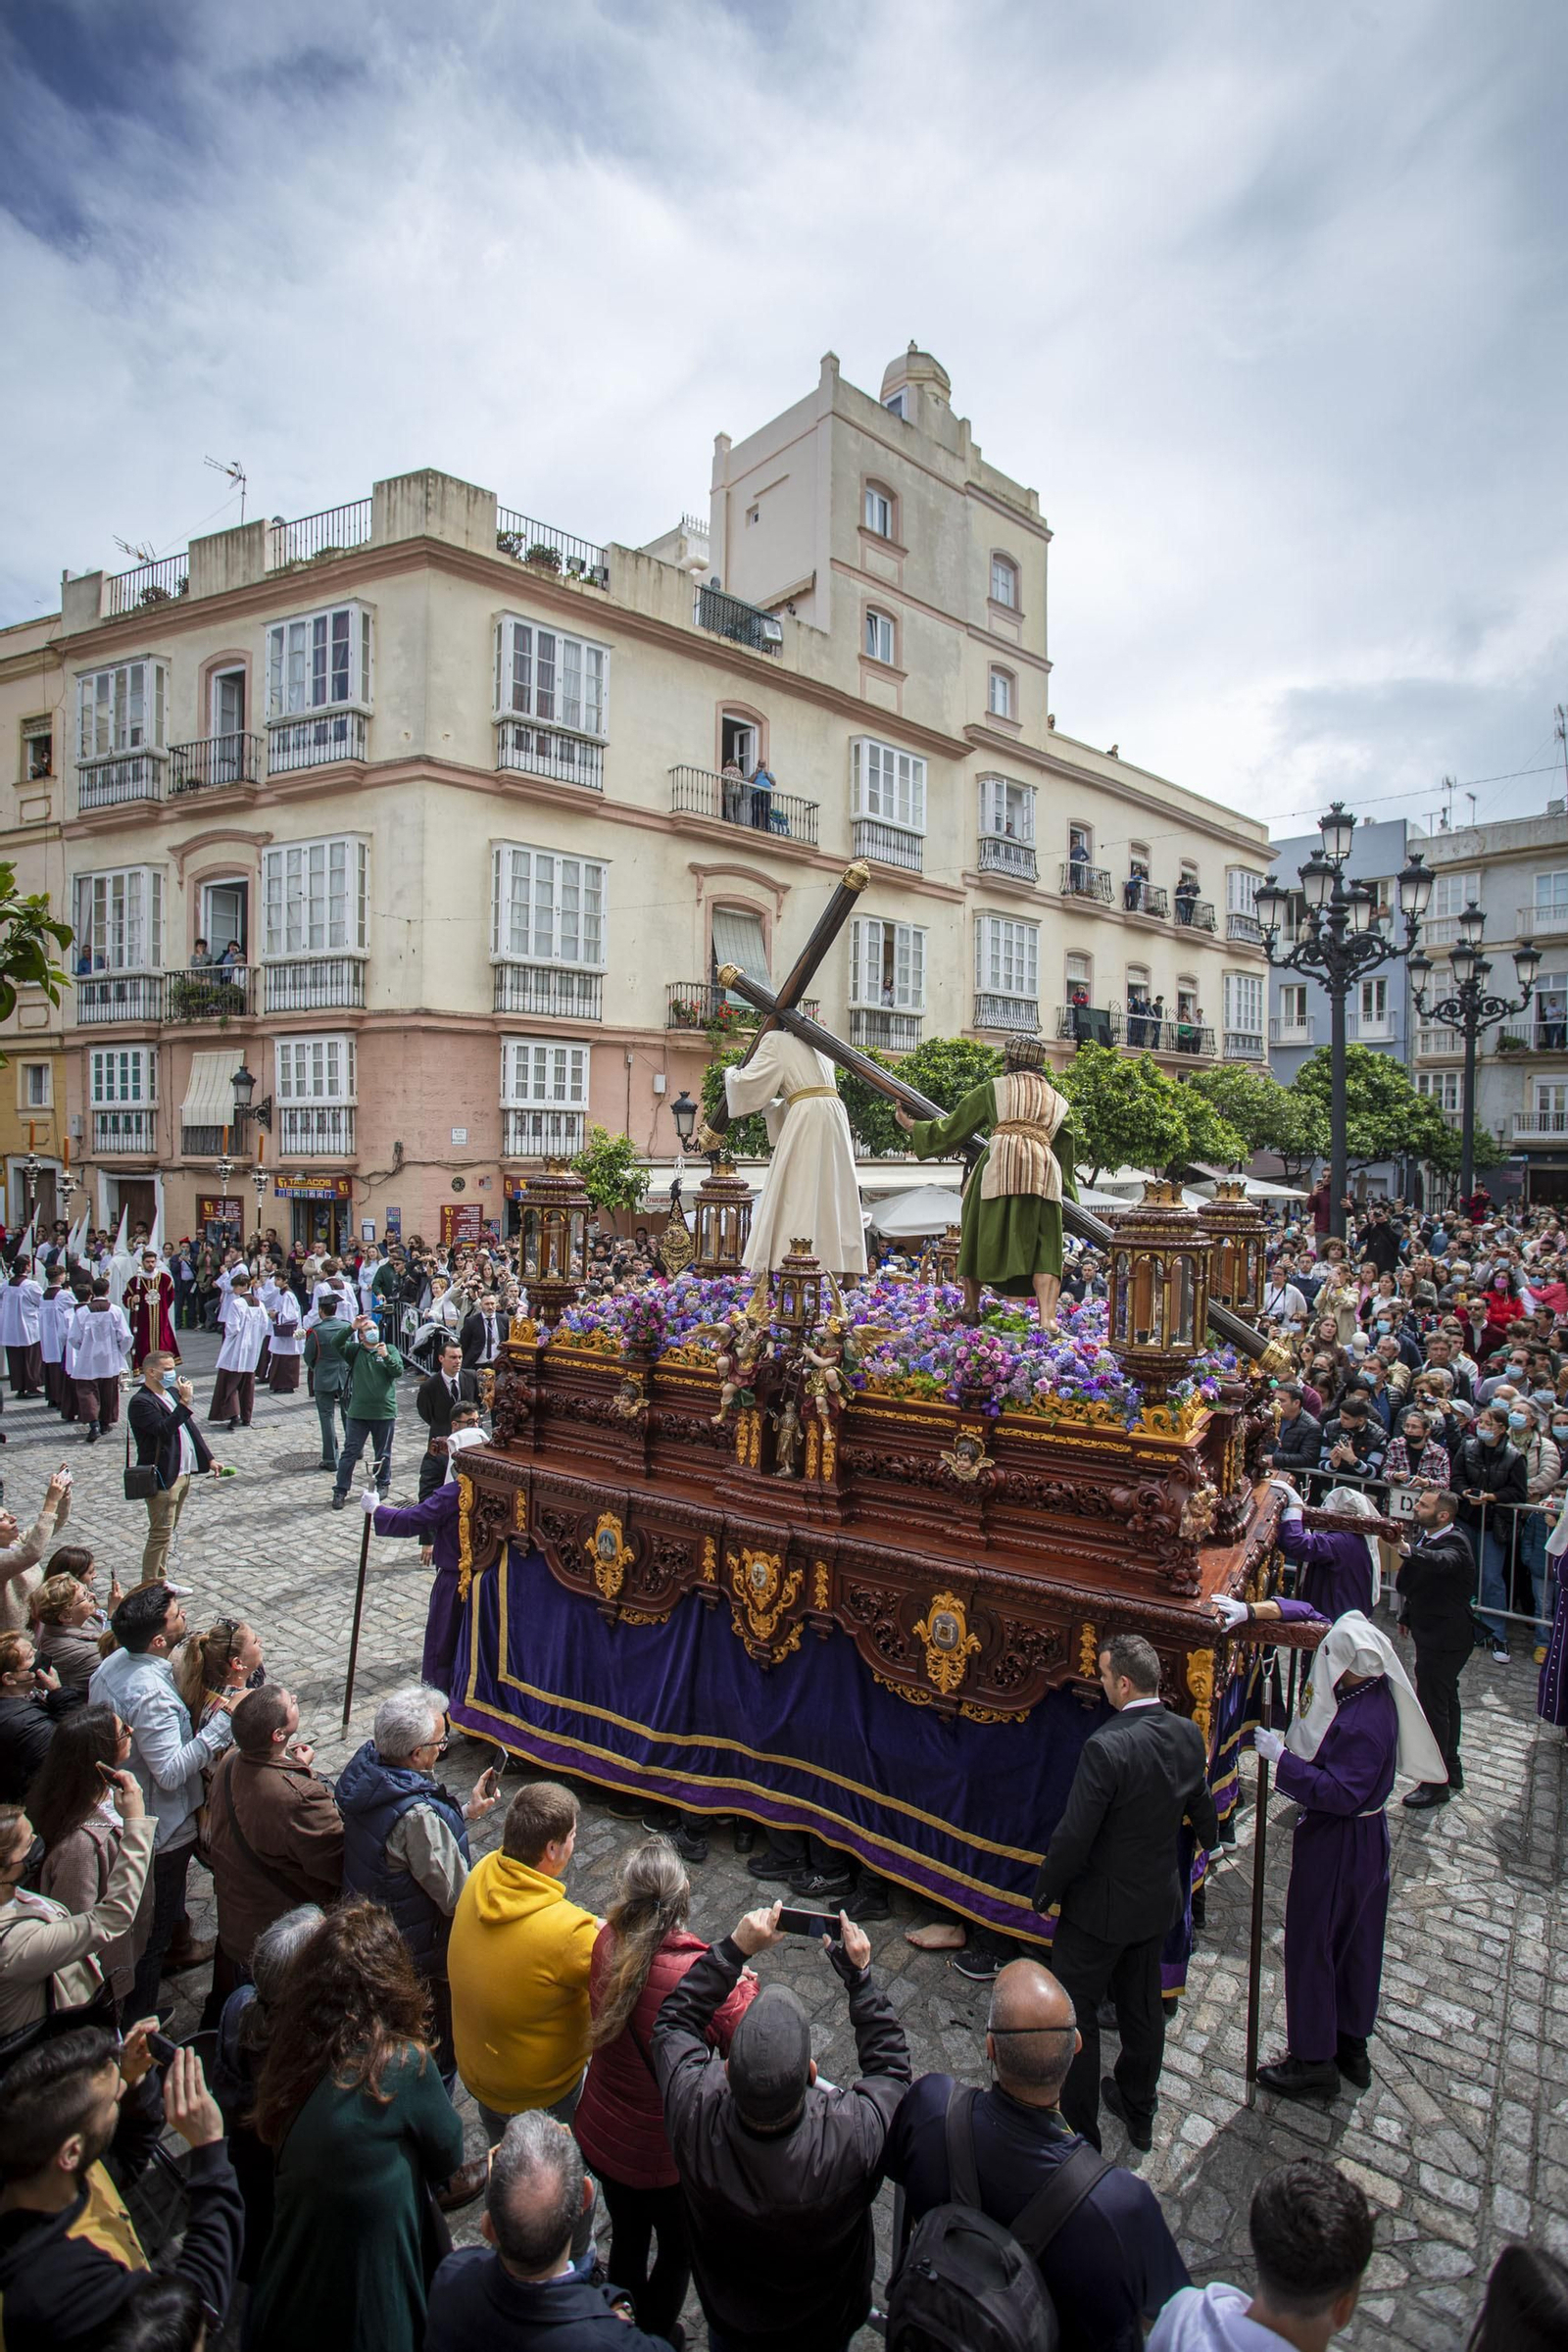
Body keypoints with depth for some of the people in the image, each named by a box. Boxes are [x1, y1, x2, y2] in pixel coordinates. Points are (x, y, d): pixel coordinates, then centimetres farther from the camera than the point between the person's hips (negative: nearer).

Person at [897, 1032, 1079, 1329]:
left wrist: (911, 1126, 30)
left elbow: (953, 1127, 19)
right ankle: (1047, 1317, -18)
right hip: (1044, 1170, 2)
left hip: (1000, 1160, -2)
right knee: (1044, 1246, -1)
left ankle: (971, 1307, 18)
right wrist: (1067, 1191, 35)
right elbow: (1066, 1150, 25)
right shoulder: (1058, 1101, 25)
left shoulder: (994, 1088, 18)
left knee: (980, 1234, 12)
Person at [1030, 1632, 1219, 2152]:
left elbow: (1073, 1836, -27)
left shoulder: (1106, 1748, -33)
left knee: (1075, 2012, 13)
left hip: (1102, 1906, -7)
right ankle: (1139, 2114, 43)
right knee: (1142, 2007, 25)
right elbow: (1201, 1809, 8)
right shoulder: (1188, 1735, -10)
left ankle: (1080, 2130, 25)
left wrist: (1044, 1891, -9)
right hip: (1159, 1899, 7)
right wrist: (1210, 1841, 31)